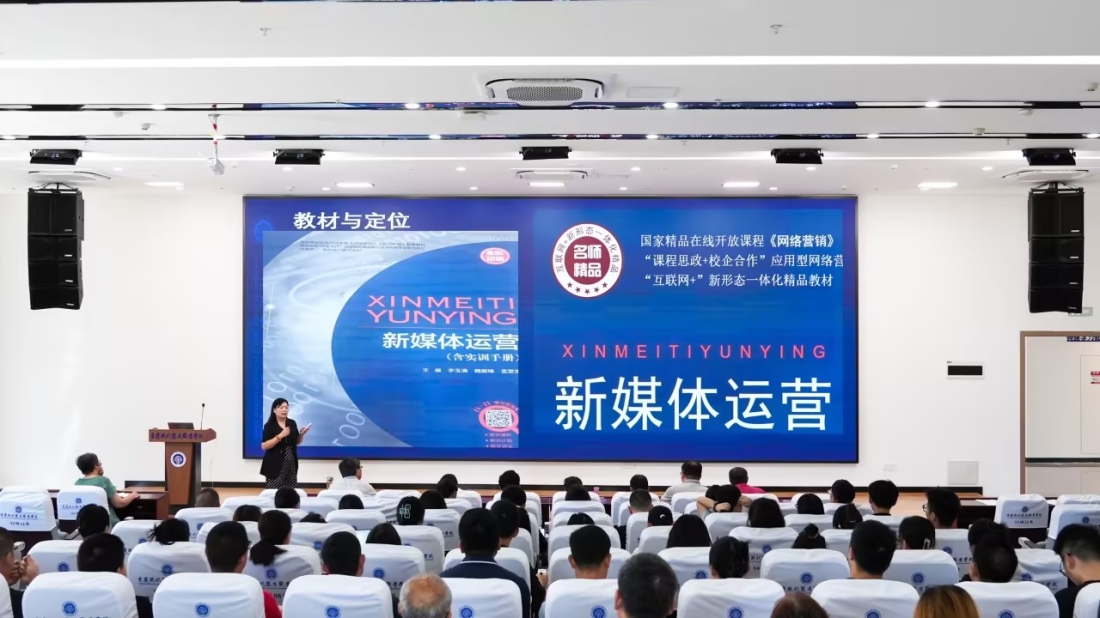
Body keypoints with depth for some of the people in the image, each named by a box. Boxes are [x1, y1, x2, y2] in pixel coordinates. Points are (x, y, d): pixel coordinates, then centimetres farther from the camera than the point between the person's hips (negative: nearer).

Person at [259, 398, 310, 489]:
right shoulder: (269, 426, -7)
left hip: (291, 464, 5)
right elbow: (264, 446, -14)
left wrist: (302, 434, -3)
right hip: (275, 465, -5)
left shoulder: (292, 423, 7)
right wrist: (280, 436, -20)